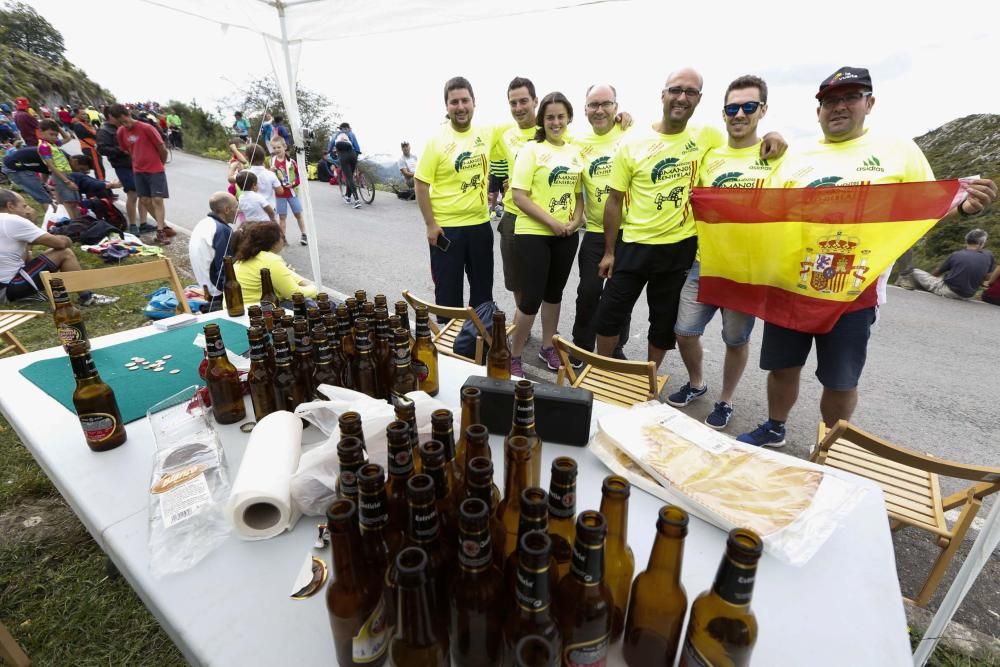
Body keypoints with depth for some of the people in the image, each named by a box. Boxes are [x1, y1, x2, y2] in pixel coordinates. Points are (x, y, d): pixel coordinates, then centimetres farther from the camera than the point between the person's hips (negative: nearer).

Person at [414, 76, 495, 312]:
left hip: (480, 224, 5)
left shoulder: (486, 133, 2)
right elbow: (420, 184, -9)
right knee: (448, 290, 6)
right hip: (446, 227, -4)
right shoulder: (437, 140, -10)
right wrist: (430, 224, -13)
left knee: (483, 288, 16)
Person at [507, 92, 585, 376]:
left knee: (554, 293, 14)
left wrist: (576, 219, -4)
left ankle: (547, 347, 31)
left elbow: (578, 192, 16)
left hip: (566, 235, 6)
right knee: (531, 298, -5)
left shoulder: (575, 151, 10)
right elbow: (519, 196, -13)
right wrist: (551, 222, -16)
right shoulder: (531, 150, -6)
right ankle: (514, 356, 11)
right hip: (533, 234, -5)